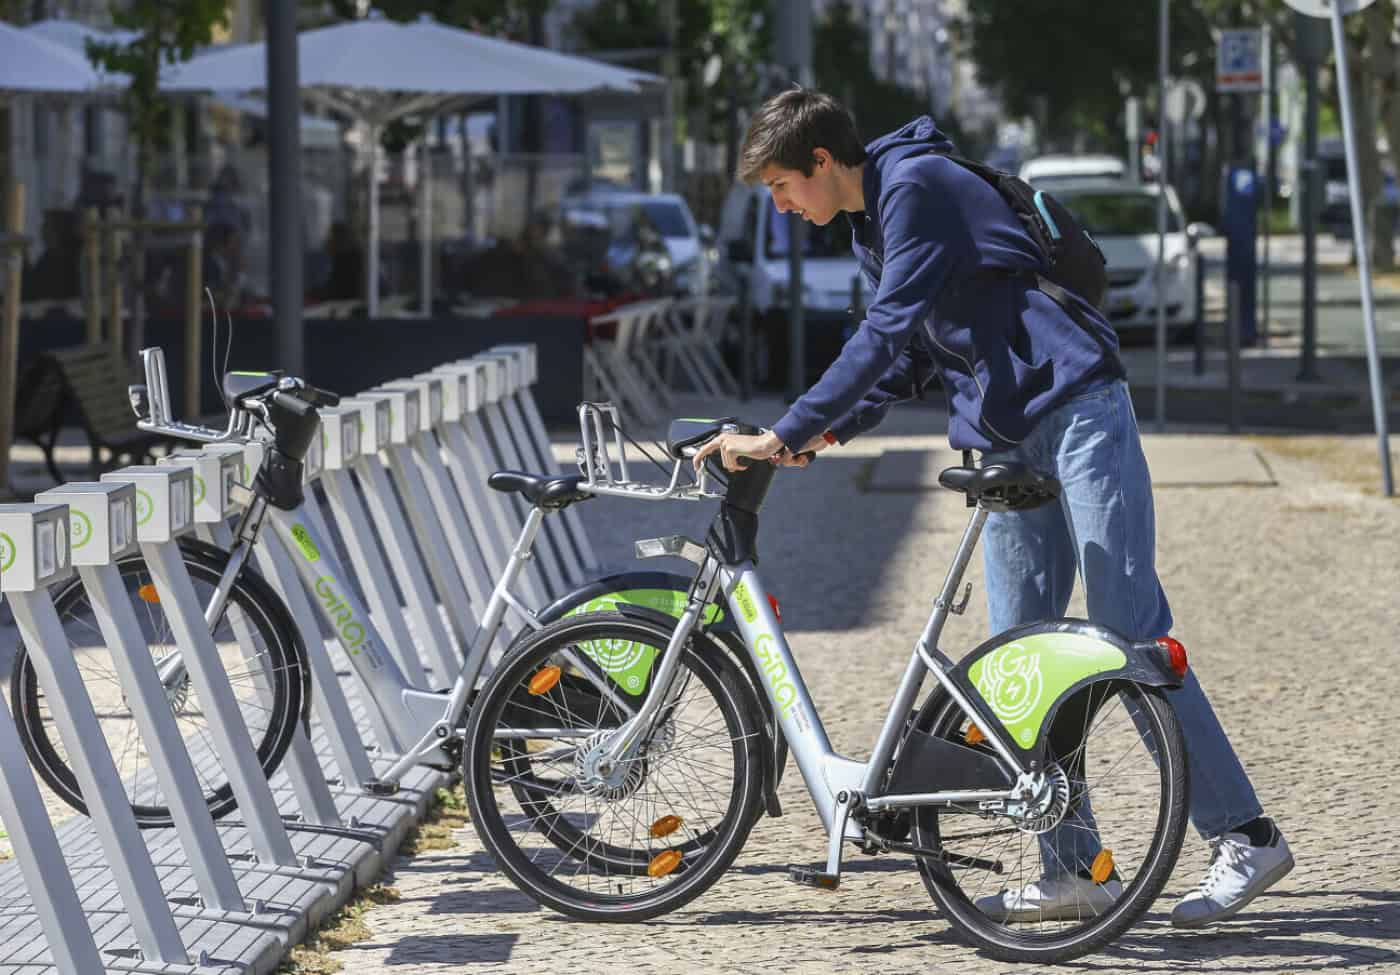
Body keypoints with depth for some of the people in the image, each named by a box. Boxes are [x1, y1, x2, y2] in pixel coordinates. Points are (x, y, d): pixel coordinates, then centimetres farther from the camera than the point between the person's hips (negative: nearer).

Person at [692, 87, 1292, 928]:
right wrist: (828, 434, 9)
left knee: (1132, 636, -12)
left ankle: (1244, 835, -8)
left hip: (1076, 410, -10)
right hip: (1010, 440, 10)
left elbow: (887, 331, -21)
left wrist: (785, 435, -22)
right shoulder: (875, 223, 18)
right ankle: (1075, 869, 4)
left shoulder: (917, 187, -12)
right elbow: (909, 355, 24)